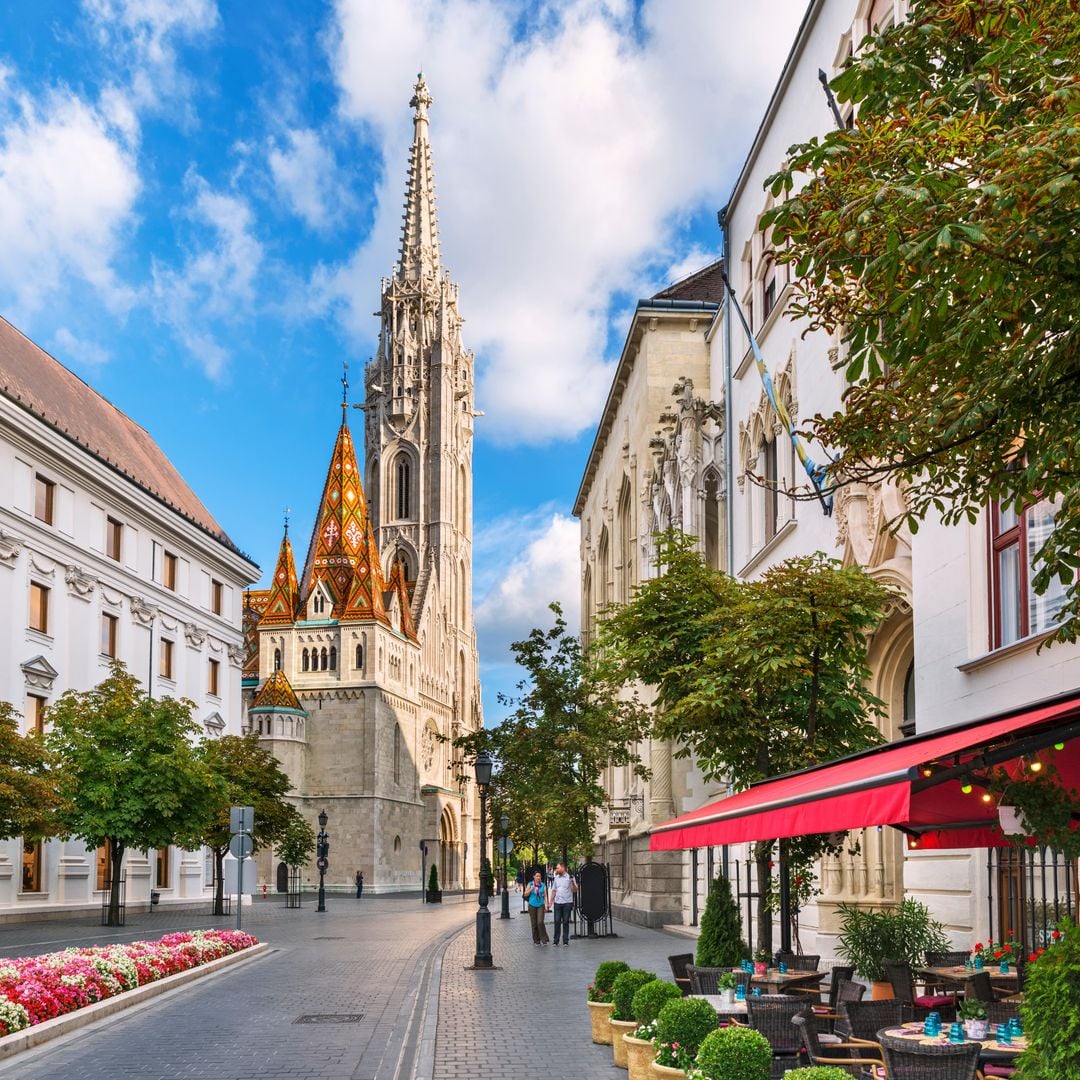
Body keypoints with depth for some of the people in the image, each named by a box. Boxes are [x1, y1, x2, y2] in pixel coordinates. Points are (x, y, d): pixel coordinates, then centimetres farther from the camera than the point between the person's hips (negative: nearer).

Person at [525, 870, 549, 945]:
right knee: (534, 923, 3)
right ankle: (536, 940, 12)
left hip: (540, 905, -1)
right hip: (532, 905, 1)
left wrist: (546, 904, -5)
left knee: (540, 922, -14)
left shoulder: (543, 885, 6)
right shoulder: (530, 884, 4)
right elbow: (526, 894, 3)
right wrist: (532, 888, -10)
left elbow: (545, 895, 7)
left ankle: (543, 939, -5)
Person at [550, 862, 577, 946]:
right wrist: (551, 902, 11)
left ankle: (565, 941, 8)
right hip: (557, 903, 3)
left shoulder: (569, 877, -3)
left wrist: (572, 882, -24)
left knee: (566, 922, 1)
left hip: (567, 903, -3)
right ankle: (556, 940, 7)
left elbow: (575, 890, -6)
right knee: (557, 921, 2)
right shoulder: (556, 878, 11)